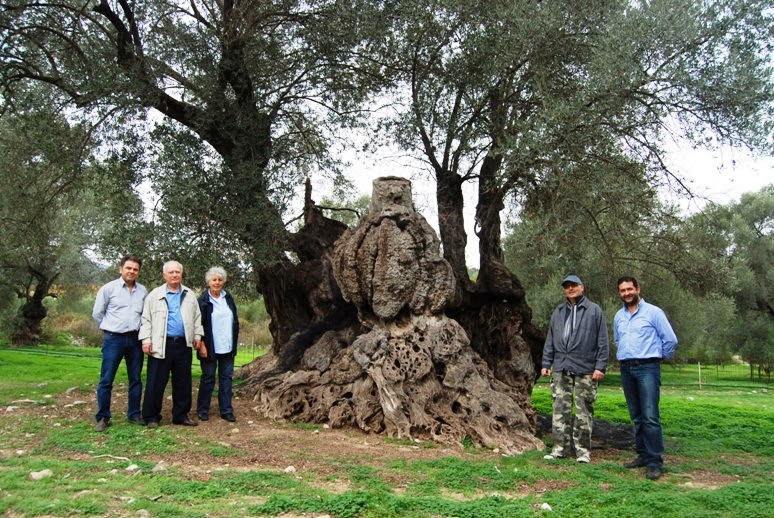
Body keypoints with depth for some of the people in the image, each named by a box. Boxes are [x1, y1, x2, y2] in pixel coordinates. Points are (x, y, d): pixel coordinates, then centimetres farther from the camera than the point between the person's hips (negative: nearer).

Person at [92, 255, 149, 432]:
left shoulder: (143, 291, 6)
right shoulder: (109, 288, -2)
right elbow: (97, 314, 4)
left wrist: (136, 329, 9)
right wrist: (110, 328, 9)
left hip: (135, 339, 3)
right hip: (113, 339, -3)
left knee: (136, 379, 9)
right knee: (106, 380, 0)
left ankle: (134, 414, 19)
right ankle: (103, 417, 10)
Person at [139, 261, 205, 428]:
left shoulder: (190, 295, 13)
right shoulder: (155, 295, 4)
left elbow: (197, 317, 17)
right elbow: (146, 319, 1)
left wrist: (197, 335, 9)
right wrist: (146, 339, -6)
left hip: (184, 345, 3)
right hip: (161, 345, -3)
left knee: (183, 382, 8)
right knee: (156, 382, 0)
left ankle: (181, 415, 18)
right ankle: (151, 417, 10)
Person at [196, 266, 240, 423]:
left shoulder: (228, 298, 8)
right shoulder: (203, 301, -7)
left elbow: (235, 321, 14)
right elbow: (198, 325, -9)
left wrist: (234, 342, 10)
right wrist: (202, 345, -14)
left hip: (227, 347, 5)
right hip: (210, 348, -5)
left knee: (226, 377, 8)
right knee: (208, 378, 5)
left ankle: (226, 410, 15)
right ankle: (202, 410, 18)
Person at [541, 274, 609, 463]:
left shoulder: (594, 311, 1)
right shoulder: (558, 312, 13)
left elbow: (603, 341, -1)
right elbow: (550, 340, 15)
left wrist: (601, 366, -8)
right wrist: (546, 363, 9)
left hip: (585, 370, -3)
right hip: (561, 369, 4)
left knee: (583, 411, 2)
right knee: (560, 409, 3)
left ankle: (583, 449, 12)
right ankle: (560, 448, 11)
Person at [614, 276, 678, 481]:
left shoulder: (653, 312, -3)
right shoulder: (619, 316, 14)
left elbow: (670, 340, 1)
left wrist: (660, 356, 11)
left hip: (647, 368, -6)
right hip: (626, 369, 6)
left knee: (650, 416, -11)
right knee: (636, 416, 10)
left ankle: (655, 462, -8)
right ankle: (643, 455, 18)